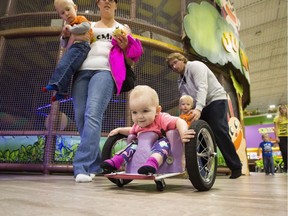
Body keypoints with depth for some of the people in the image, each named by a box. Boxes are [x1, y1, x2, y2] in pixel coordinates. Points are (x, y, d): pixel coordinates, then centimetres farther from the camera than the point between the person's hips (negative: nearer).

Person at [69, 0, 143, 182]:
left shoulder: (123, 28, 24)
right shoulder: (88, 26, 30)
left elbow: (131, 61, 18)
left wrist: (125, 47, -1)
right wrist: (73, 36, 8)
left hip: (105, 71, -3)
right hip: (82, 71, 4)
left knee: (93, 115, -25)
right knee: (81, 118, -6)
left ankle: (82, 167, -26)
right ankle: (95, 165, 5)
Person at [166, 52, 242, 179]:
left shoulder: (195, 66, -10)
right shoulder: (181, 81, 13)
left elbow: (202, 87, -27)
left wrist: (198, 109, -42)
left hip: (216, 100, -8)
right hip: (202, 106, 8)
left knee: (219, 132, -19)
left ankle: (236, 167, -9)